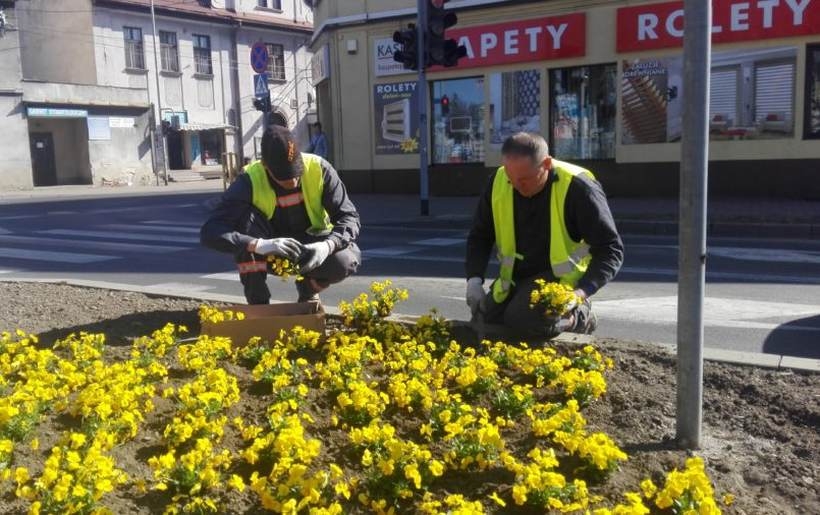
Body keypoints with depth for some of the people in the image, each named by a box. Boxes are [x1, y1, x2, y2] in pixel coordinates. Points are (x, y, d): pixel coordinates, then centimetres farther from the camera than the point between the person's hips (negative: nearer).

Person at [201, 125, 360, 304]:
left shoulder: (318, 169, -21)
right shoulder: (250, 180, -25)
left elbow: (349, 216, -21)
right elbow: (209, 231, -35)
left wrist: (327, 245, -43)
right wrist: (259, 245, -52)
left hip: (310, 247, 1)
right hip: (271, 255, -1)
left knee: (347, 260, -31)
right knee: (245, 215, -31)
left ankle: (308, 291, 4)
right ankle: (258, 302, -18)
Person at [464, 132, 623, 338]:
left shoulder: (578, 188, -23)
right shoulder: (498, 183, -8)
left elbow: (610, 249, -19)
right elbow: (480, 236, 4)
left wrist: (582, 292, -33)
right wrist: (474, 279, -11)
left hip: (562, 277, -6)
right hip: (516, 276, 6)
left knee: (526, 319, -30)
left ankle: (579, 317, 2)